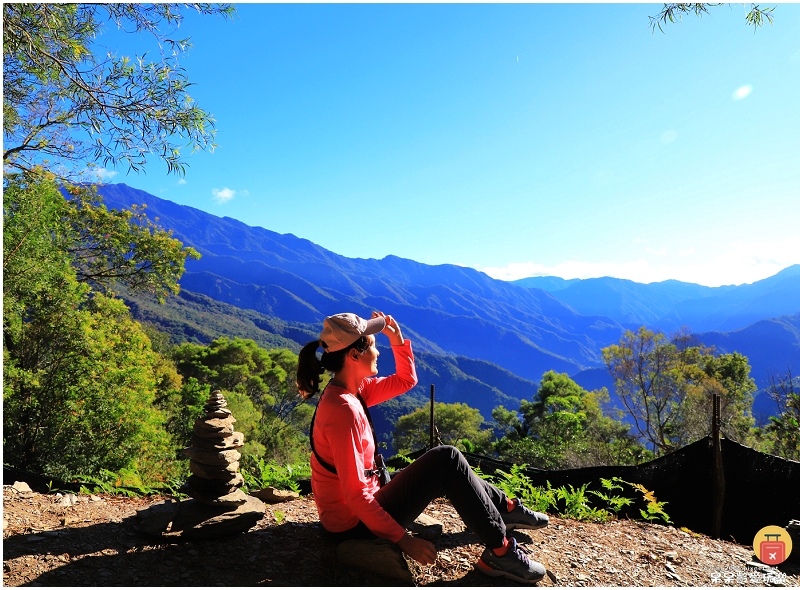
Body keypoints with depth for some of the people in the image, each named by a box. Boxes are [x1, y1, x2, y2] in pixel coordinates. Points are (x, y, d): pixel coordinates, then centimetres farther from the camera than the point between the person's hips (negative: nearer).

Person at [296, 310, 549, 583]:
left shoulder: (350, 389, 0)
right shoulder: (343, 410, -29)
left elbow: (406, 380, 12)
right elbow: (355, 495, -29)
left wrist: (398, 340, -2)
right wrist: (404, 540, -24)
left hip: (362, 507, 10)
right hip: (355, 523, -10)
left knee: (447, 464, 17)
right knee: (446, 461, -12)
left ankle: (505, 509, 32)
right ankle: (500, 552, -2)